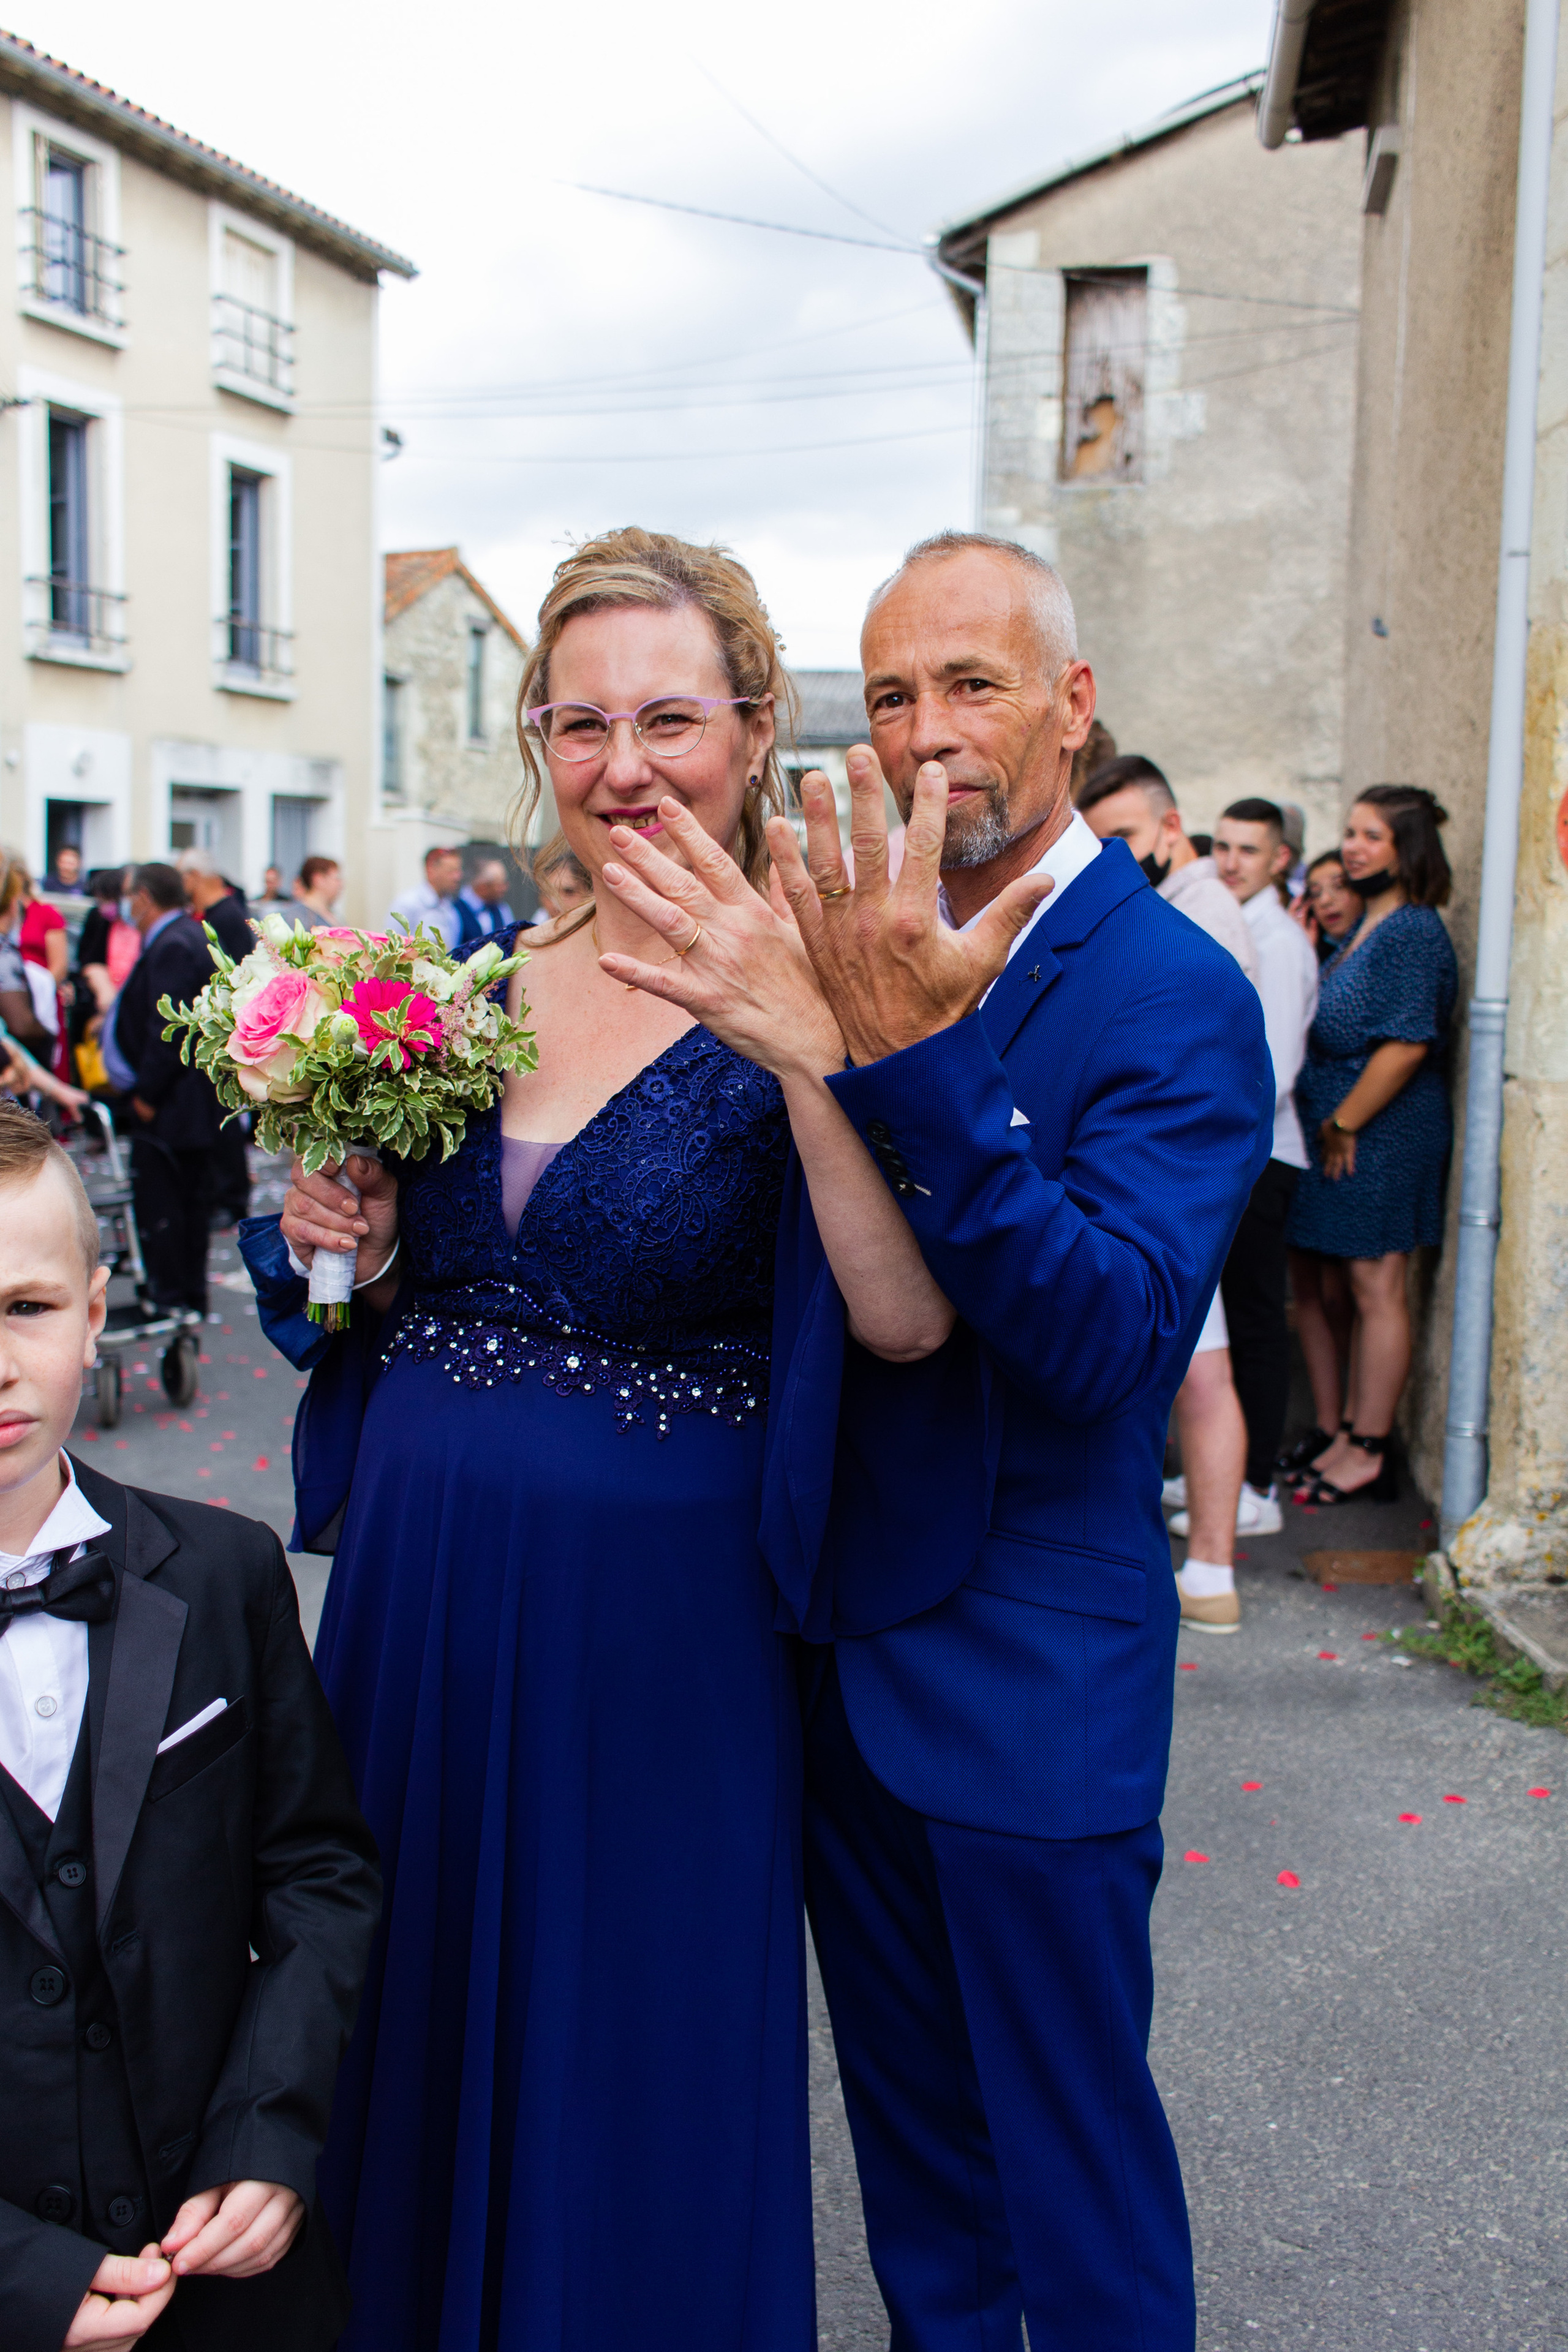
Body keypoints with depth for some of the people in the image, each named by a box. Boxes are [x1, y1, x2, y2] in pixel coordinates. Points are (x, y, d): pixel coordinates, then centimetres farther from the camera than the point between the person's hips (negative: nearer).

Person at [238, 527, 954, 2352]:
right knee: (417, 2025, 21)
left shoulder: (796, 1002, -11)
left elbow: (905, 1322, -27)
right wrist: (351, 1252, -6)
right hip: (417, 1584, 5)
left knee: (642, 2054, 12)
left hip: (656, 1606, -5)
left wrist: (808, 1042, -36)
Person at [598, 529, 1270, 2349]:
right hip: (842, 1642, 6)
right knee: (910, 2125, 24)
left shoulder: (1176, 999, -16)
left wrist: (909, 1058, -39)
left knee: (1071, 2160, 12)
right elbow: (785, 1274, 4)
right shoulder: (862, 944, 4)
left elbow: (1110, 1337, -30)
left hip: (1030, 1676, -6)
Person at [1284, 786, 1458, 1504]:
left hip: (1387, 1135, -9)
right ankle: (1348, 1434, 19)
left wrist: (1344, 1124, -15)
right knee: (1363, 1288, 12)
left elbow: (1407, 1043, -21)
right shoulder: (1368, 928, 15)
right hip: (1349, 1138, 9)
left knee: (1378, 1286, -3)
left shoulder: (1413, 930, -14)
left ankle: (1369, 1453, 4)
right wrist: (1333, 1125, 12)